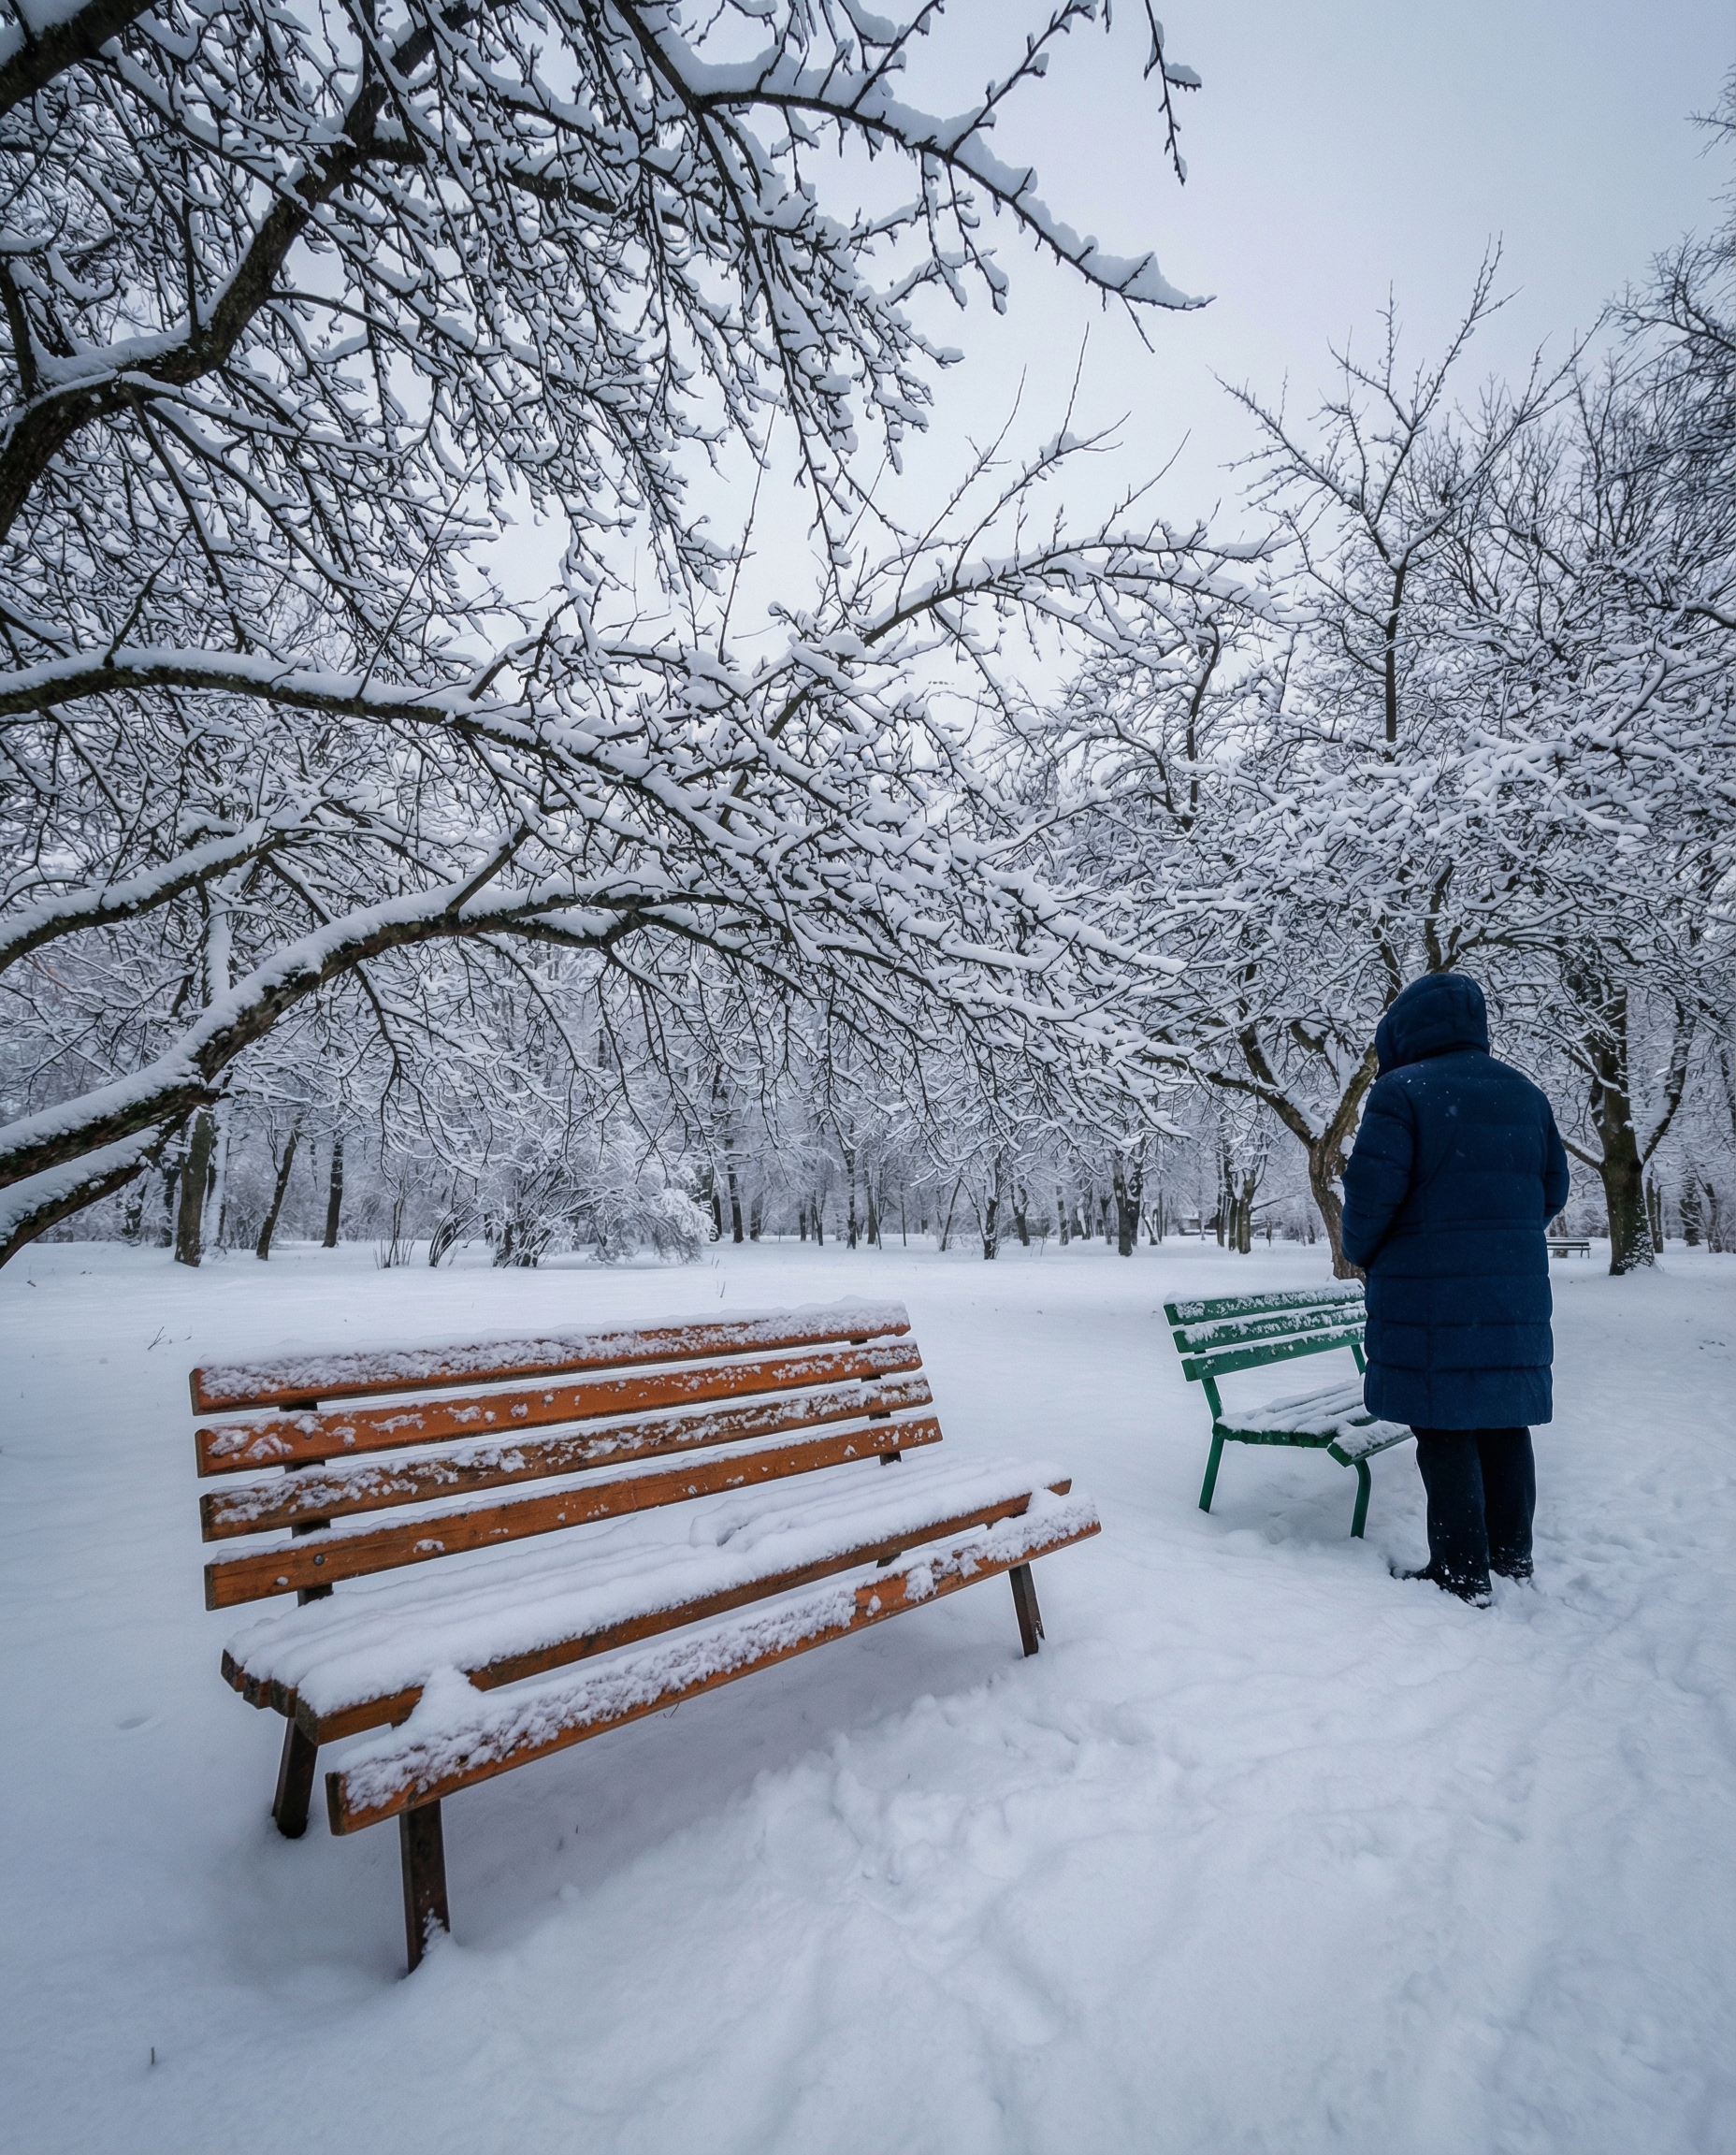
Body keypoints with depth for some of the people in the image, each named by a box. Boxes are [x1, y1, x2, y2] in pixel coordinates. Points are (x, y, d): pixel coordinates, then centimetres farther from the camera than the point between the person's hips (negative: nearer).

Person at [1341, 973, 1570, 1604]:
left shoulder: (1400, 1090, -11)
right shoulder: (1526, 1094, 11)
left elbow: (1371, 1193, -15)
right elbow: (1553, 1190, 15)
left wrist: (1362, 1255, 2)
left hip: (1429, 1296, -7)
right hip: (1517, 1293, 7)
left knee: (1445, 1432, 1)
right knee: (1505, 1424, 16)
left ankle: (1462, 1572, 7)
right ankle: (1512, 1554, 28)